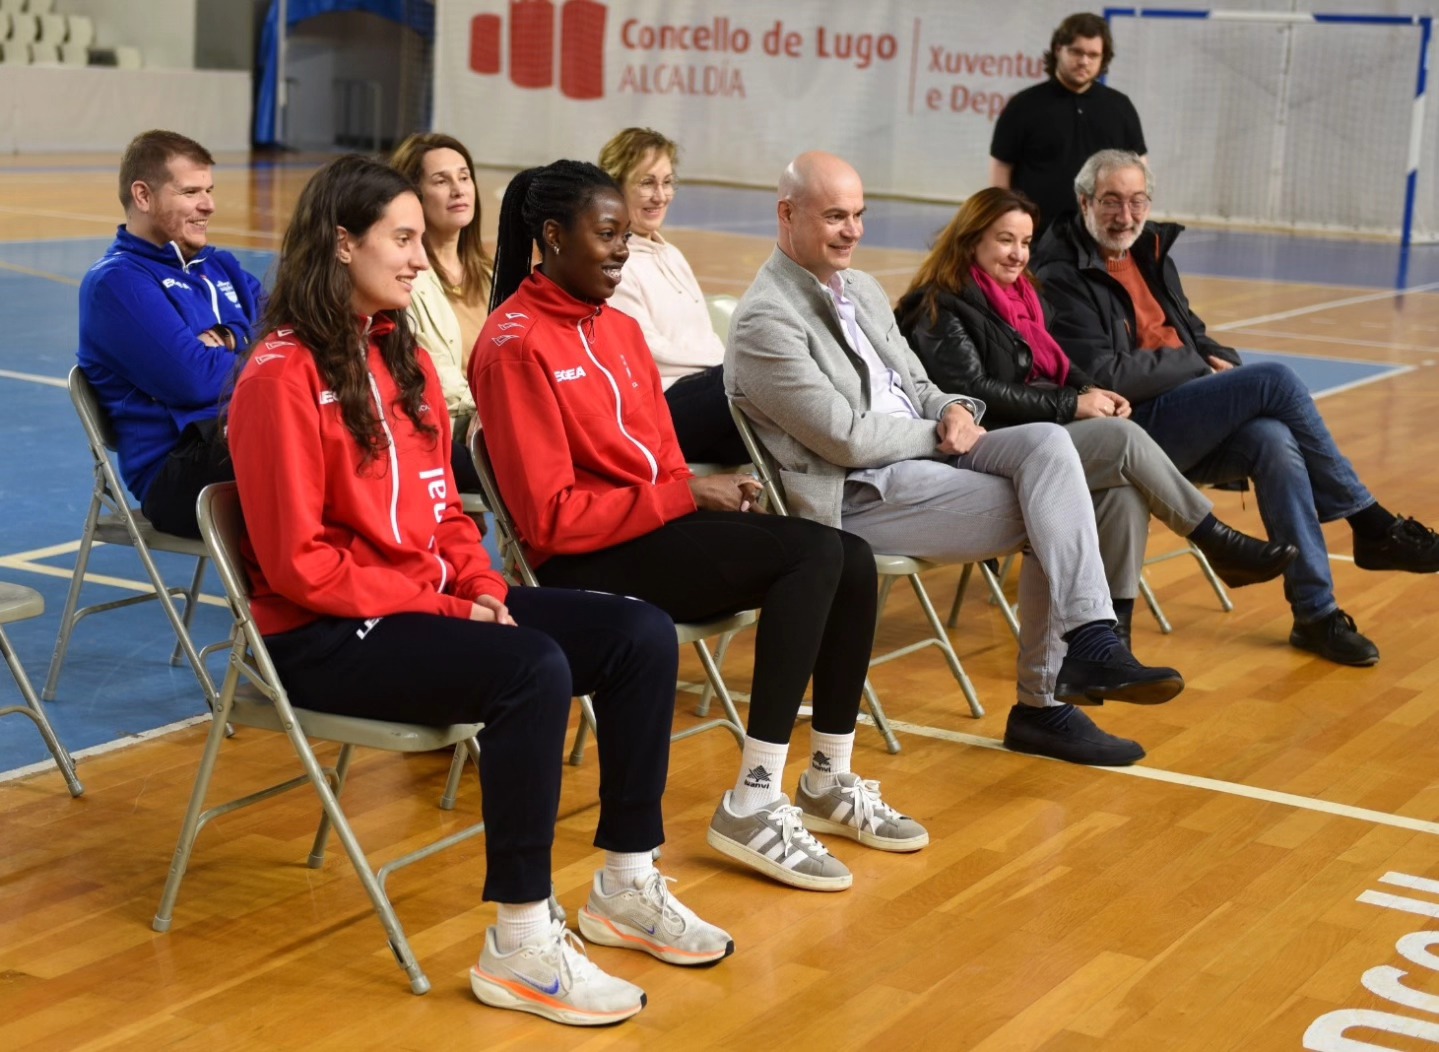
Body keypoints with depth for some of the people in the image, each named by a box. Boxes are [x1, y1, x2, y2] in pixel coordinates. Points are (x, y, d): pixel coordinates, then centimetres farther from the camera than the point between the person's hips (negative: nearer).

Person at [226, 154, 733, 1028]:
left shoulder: (404, 358, 12)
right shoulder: (282, 375, -14)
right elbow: (300, 561, -18)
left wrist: (482, 588, -3)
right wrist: (445, 608, -17)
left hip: (429, 601, 9)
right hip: (326, 637, -8)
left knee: (642, 636, -4)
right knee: (533, 670, -32)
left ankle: (627, 887, 7)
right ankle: (521, 947, -22)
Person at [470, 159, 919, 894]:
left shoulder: (620, 329, 14)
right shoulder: (515, 343, -11)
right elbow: (551, 517, -16)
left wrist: (711, 495, -5)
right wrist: (684, 496, -16)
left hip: (658, 527, 8)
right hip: (586, 562, -8)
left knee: (852, 560, -8)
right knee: (814, 551, -22)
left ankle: (828, 783, 9)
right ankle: (752, 807, -20)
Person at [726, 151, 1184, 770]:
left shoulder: (862, 290, 16)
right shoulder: (766, 321, -12)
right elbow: (847, 439, -17)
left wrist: (952, 409, -3)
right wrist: (938, 434, -7)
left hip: (924, 449, 8)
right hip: (858, 495, -8)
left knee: (1048, 443, -19)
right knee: (1050, 517, -17)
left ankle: (1088, 646, -20)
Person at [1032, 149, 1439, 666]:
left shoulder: (1151, 252, 18)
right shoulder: (1062, 278, -7)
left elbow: (1190, 331, 28)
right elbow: (1101, 377, -16)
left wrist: (1219, 360, 5)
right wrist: (1195, 363, -8)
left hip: (1185, 418, 7)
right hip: (1133, 428, -7)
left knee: (1273, 440, -25)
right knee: (1276, 379, -21)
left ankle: (1316, 612, -20)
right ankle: (1373, 526, -8)